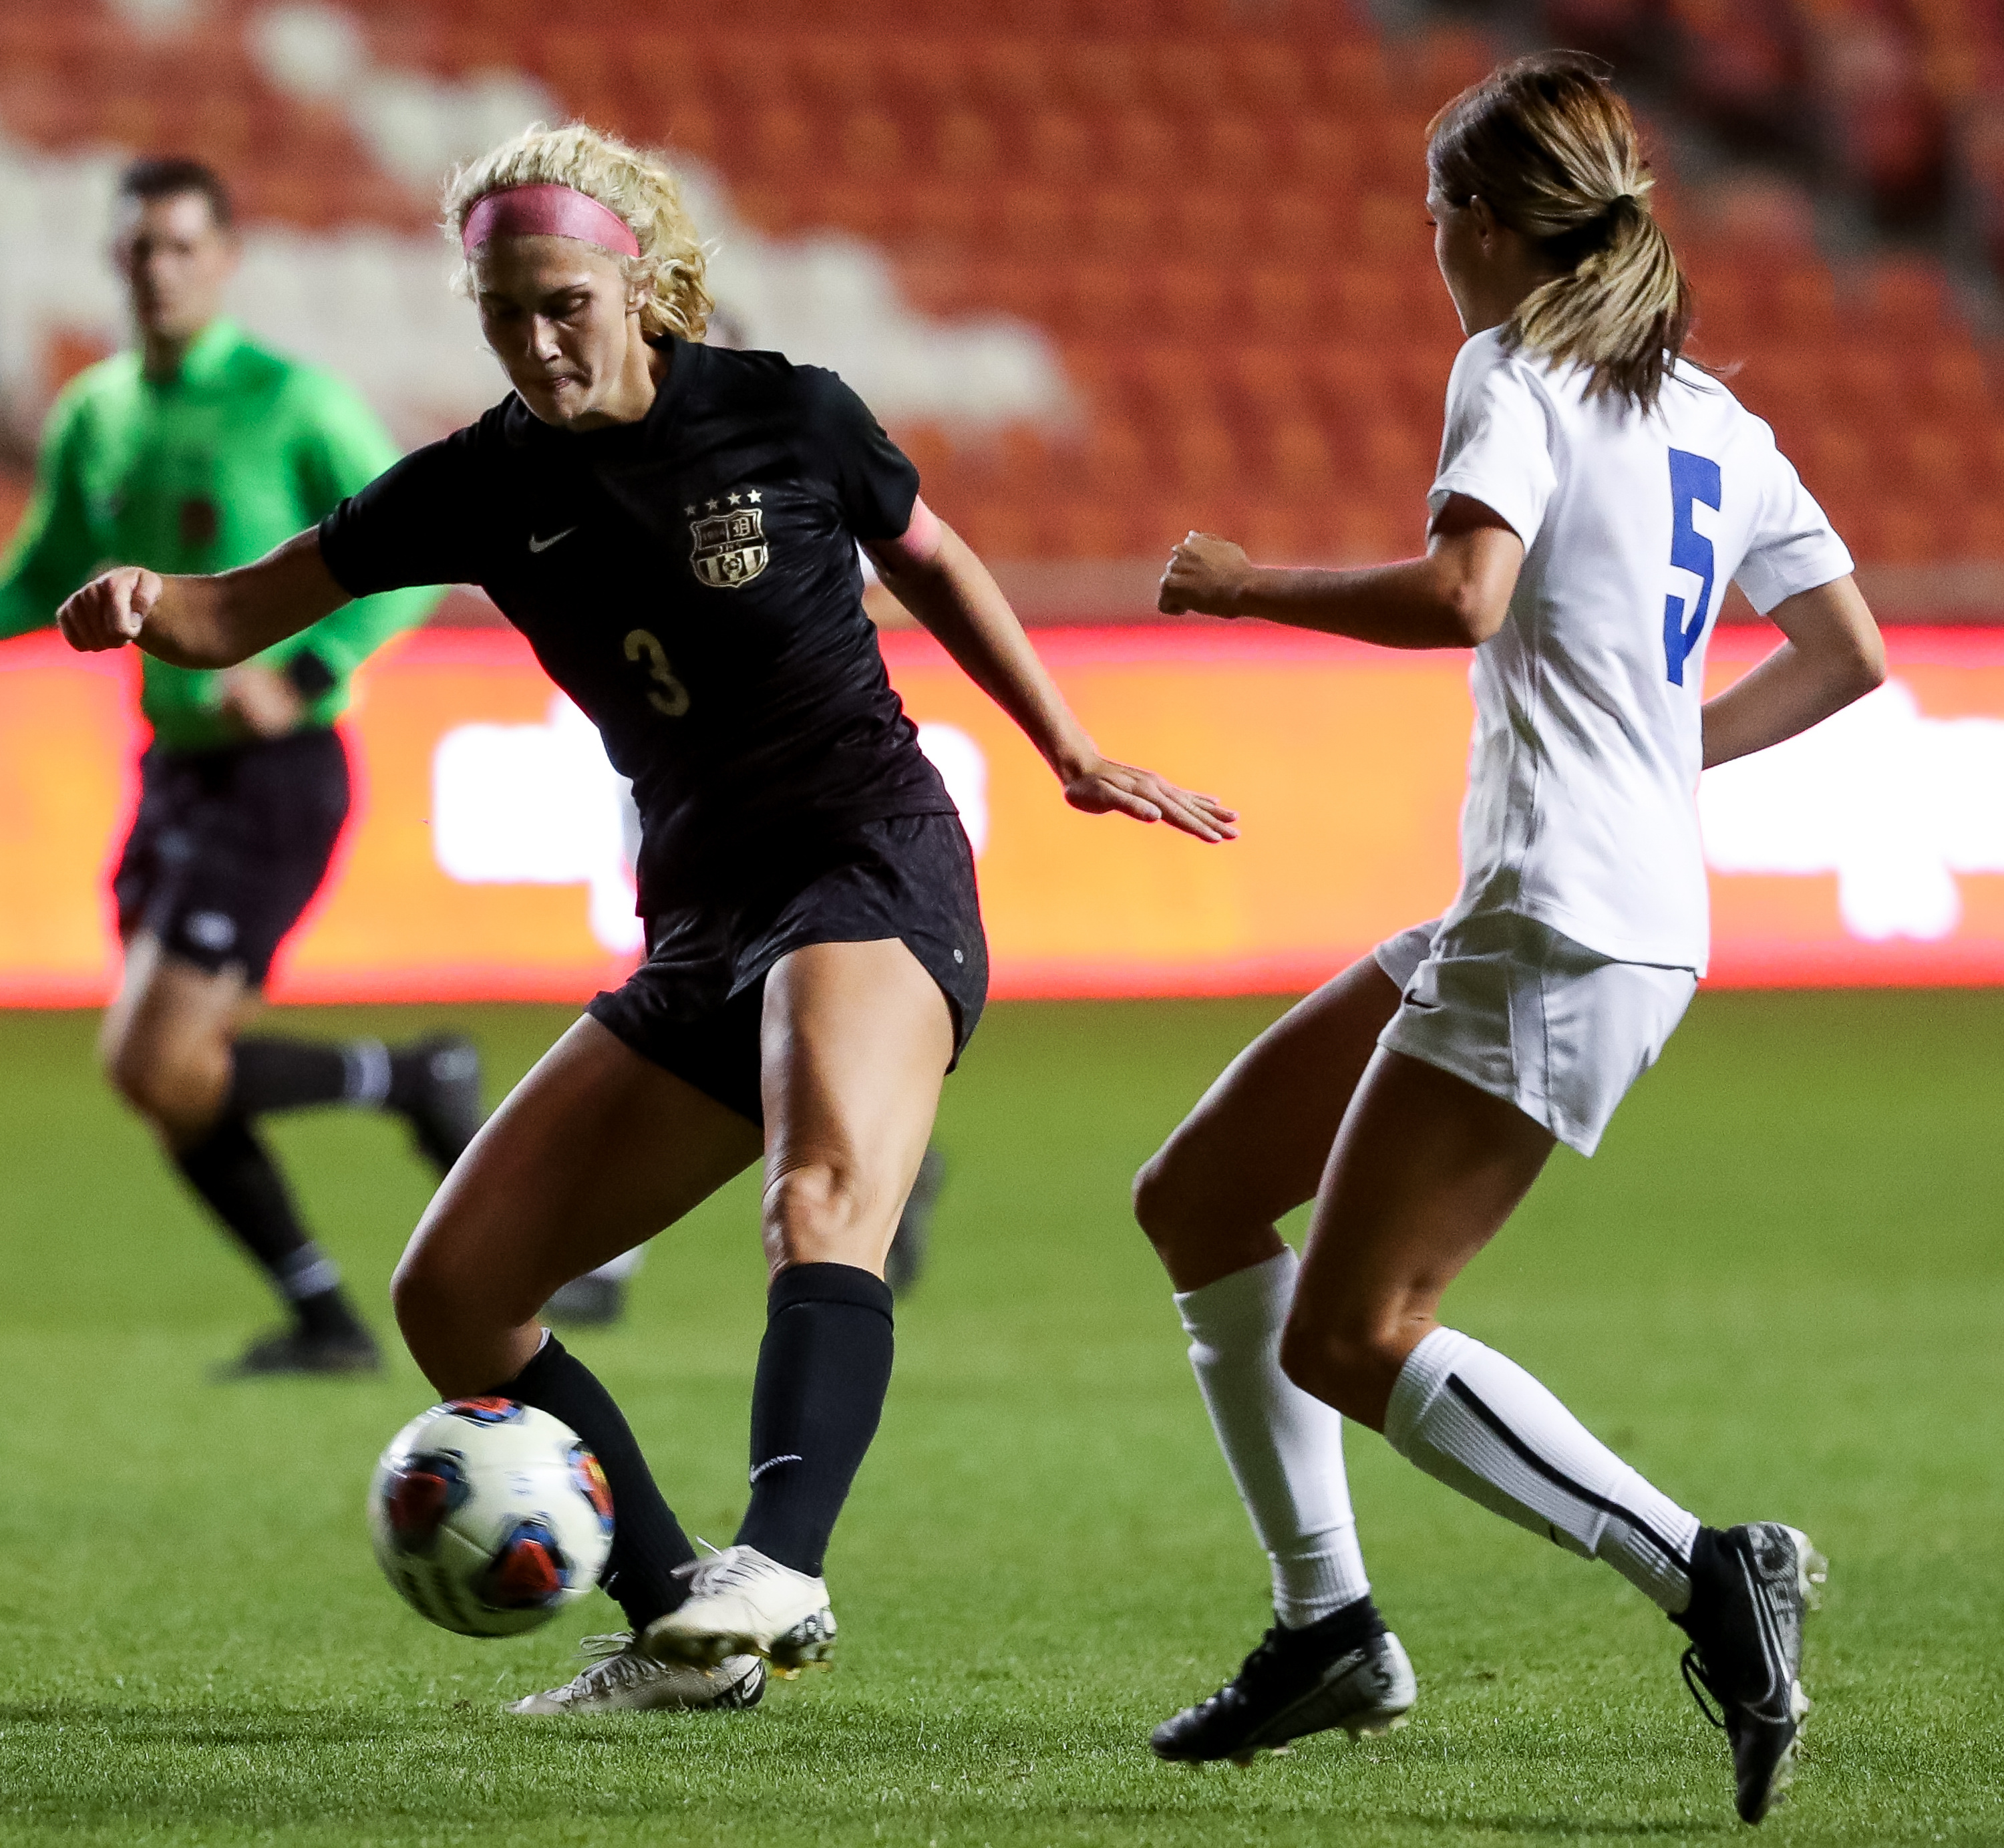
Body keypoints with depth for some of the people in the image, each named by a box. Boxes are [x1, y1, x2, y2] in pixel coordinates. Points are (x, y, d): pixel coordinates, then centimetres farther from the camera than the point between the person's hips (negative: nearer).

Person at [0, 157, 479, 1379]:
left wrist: (301, 678, -22)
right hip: (177, 764, 7)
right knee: (171, 1086, 5)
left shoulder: (292, 400, -11)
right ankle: (326, 1321, 17)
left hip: (276, 773, -7)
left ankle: (419, 1081, 4)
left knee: (157, 1064, -15)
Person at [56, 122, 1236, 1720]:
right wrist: (144, 607, -17)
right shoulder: (488, 484, 6)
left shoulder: (785, 416, -2)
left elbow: (933, 564, 16)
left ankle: (779, 1567, -55)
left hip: (874, 869, -6)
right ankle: (683, 1630, 3)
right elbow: (246, 611, 6)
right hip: (702, 930, 6)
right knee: (455, 1295, 0)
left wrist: (1076, 759, 16)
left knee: (822, 1199, -35)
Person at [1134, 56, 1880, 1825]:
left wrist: (1248, 585, -10)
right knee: (1198, 1199, 14)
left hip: (1560, 936, -9)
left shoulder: (1517, 376, -7)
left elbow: (1460, 594, -24)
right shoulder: (1710, 417, 18)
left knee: (1348, 1343, -11)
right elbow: (1847, 657, 22)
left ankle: (1707, 1572, -17)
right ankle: (1328, 1627, 13)